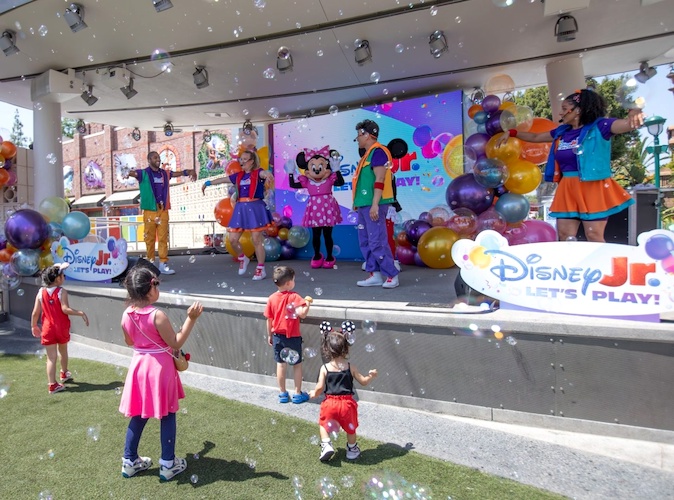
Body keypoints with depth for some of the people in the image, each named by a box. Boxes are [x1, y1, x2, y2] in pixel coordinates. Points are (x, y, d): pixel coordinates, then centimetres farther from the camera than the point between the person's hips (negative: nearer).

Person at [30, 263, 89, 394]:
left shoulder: (41, 292, -2)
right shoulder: (62, 292, -13)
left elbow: (35, 312, -1)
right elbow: (65, 309, -25)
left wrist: (34, 326, 11)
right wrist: (81, 313, -19)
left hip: (48, 329, 2)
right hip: (62, 328, -2)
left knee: (51, 358, 2)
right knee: (63, 351, 23)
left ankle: (53, 385, 0)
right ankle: (64, 374, 43)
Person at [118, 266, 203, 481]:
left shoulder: (127, 315, -3)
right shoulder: (157, 315, -24)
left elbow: (129, 342, 12)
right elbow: (176, 344, -18)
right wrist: (191, 319, -22)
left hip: (139, 366, 6)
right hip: (160, 368, -6)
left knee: (138, 414, 20)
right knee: (167, 416, 9)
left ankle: (129, 461, 31)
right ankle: (168, 464, 18)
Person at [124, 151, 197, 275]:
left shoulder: (165, 173, 13)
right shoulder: (143, 173, 1)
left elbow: (177, 173, 6)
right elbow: (135, 173, -17)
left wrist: (189, 172, -14)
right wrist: (128, 173, -42)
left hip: (163, 211, 3)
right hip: (149, 211, -3)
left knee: (163, 238, 1)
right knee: (150, 238, 2)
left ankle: (163, 264, 4)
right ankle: (150, 264, 11)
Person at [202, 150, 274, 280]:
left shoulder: (258, 172, -2)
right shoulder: (238, 175, 15)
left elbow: (265, 173, -25)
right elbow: (223, 179, 25)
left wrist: (268, 175, -49)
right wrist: (208, 183, 33)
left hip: (255, 208, -6)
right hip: (241, 208, 6)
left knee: (257, 240, -5)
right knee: (232, 239, 2)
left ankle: (261, 269, 7)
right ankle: (242, 258, 29)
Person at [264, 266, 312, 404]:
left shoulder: (272, 298, -4)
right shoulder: (294, 297, -17)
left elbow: (269, 320, 2)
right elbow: (302, 314, -31)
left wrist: (269, 335, 14)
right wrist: (307, 303, -14)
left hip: (278, 336, 4)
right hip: (293, 337, -4)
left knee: (281, 365, 15)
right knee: (297, 365, 11)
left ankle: (282, 394, 25)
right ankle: (298, 394, 19)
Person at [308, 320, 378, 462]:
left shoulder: (325, 368, -8)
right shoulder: (350, 367, -3)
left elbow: (320, 388, -10)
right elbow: (364, 382, 5)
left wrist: (314, 394, 12)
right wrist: (371, 375, 25)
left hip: (330, 403, -1)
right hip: (347, 403, 2)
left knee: (323, 424, 21)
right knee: (350, 428, 24)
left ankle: (326, 444, 2)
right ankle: (352, 449, 37)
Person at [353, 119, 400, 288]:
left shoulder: (378, 151, -10)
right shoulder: (368, 154, 20)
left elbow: (379, 180, -18)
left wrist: (375, 204, -23)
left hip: (373, 205, -10)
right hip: (364, 205, 10)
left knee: (377, 242, -9)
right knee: (365, 241, 10)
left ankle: (392, 276, -1)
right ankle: (375, 275, 14)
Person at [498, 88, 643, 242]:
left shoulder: (599, 126, -5)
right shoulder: (562, 131, 13)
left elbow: (628, 124, -19)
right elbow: (535, 137, 25)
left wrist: (634, 115, -41)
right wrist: (511, 133, 21)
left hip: (593, 188, -6)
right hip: (567, 189, 6)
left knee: (594, 237, -4)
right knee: (564, 235, 6)